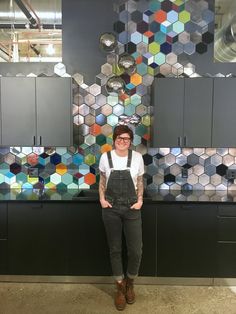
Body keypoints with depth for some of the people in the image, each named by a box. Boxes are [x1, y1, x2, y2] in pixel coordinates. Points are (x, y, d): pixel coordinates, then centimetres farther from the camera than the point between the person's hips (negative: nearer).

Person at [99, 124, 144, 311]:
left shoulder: (137, 157, -4)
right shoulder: (105, 157, -3)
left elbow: (140, 182, 6)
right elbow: (102, 181, 8)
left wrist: (140, 200, -7)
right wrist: (102, 198, -5)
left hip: (132, 208, 0)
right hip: (111, 208, 1)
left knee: (136, 250, 3)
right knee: (115, 249, 11)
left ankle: (130, 282, 33)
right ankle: (120, 287, 31)